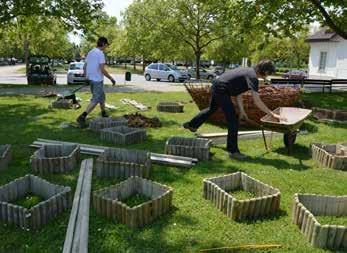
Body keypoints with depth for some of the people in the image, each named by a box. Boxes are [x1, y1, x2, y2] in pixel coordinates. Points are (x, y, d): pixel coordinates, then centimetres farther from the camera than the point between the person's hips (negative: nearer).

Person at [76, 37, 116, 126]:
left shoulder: (90, 52, 11)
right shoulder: (100, 53, -15)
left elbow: (84, 67, 14)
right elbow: (102, 70, -20)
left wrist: (87, 77, 24)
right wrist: (111, 78, -11)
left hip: (90, 79, 9)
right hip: (97, 80, -9)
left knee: (101, 96, 24)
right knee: (95, 100, -8)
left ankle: (103, 113, 37)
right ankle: (82, 117, -17)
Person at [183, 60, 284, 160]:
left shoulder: (248, 71, 12)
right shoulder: (253, 78, -16)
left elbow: (238, 92, 15)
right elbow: (257, 102, -22)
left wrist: (242, 110, 14)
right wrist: (272, 114, -18)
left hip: (216, 85, 11)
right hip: (221, 90, -11)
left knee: (212, 108, 35)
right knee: (233, 121, -7)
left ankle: (191, 125, 55)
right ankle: (233, 151, -1)